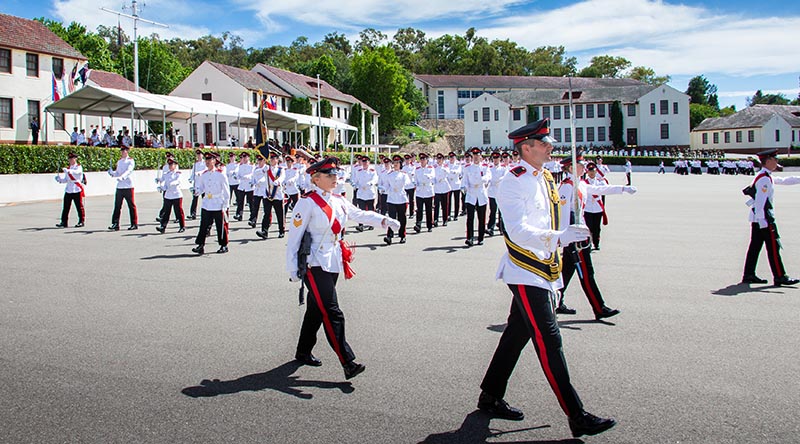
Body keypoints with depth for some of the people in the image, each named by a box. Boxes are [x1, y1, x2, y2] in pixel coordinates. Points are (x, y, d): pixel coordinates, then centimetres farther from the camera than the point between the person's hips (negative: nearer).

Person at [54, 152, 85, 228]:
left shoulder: (79, 167, -2)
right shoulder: (68, 168, 18)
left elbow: (77, 172, -26)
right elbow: (65, 180, 18)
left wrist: (68, 171, -42)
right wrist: (59, 179, -1)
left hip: (77, 190, -6)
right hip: (68, 190, 6)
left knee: (79, 207, 0)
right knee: (66, 207, 4)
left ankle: (81, 221, 9)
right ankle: (64, 222, 7)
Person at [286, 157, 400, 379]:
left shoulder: (338, 201, 10)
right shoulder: (307, 203, -12)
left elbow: (360, 214, 13)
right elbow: (294, 238, -11)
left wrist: (385, 220, -4)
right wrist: (292, 269, -11)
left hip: (333, 263, 8)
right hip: (315, 265, -8)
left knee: (317, 309, 17)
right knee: (332, 313, -11)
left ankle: (304, 352, 33)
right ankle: (348, 363, -11)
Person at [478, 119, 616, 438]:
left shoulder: (545, 178, 13)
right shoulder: (514, 182, -16)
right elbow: (517, 231, -25)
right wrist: (558, 237, -34)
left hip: (541, 272, 9)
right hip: (525, 274, -9)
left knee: (517, 334, 16)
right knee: (548, 341, -6)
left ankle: (490, 398, 30)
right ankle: (577, 417, -1)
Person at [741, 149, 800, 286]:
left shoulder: (767, 177, 15)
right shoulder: (764, 179, -16)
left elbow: (783, 181, 28)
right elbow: (760, 201, -22)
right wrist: (762, 222, -24)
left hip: (758, 218, 10)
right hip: (764, 218, -10)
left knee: (755, 246, 10)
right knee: (773, 247, -5)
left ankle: (749, 275, 13)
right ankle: (780, 276, -1)